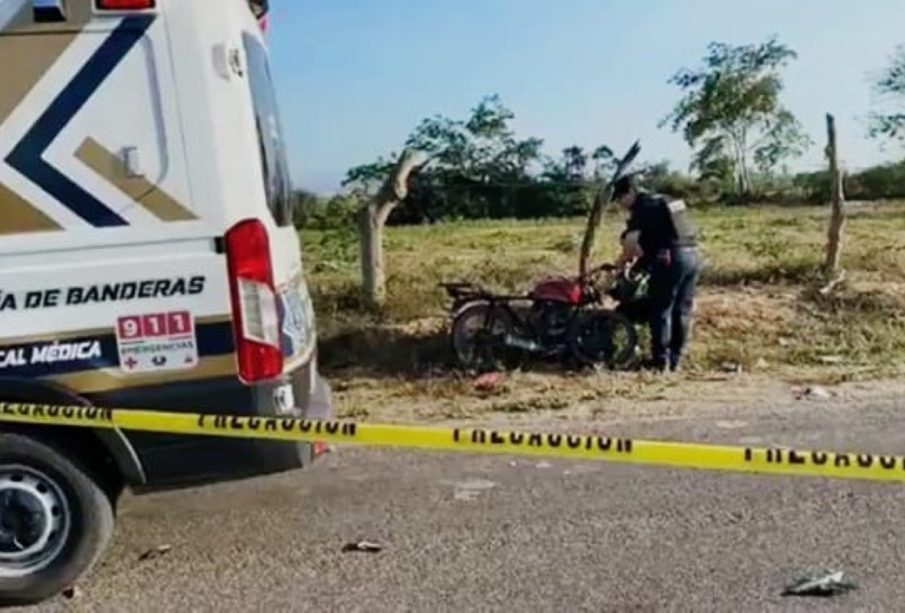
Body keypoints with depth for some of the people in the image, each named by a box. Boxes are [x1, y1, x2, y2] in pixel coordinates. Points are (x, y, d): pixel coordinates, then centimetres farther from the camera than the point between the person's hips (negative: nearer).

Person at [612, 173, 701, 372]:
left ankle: (660, 360, 1)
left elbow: (631, 241, -15)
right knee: (682, 311, 11)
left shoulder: (643, 208, -5)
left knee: (661, 311, 0)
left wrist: (622, 261, 2)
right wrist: (638, 256, 31)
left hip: (671, 259, -9)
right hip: (693, 255, 9)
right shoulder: (665, 202, 23)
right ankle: (676, 359, 17)